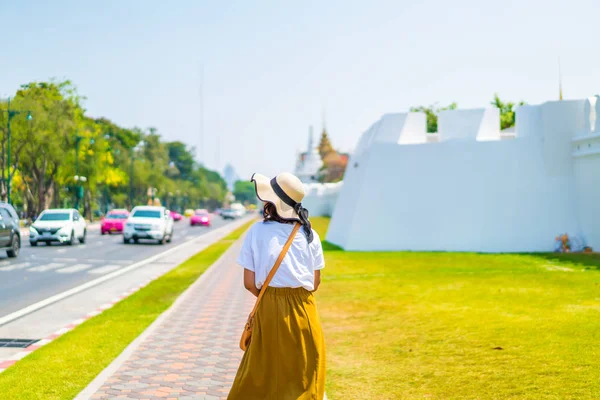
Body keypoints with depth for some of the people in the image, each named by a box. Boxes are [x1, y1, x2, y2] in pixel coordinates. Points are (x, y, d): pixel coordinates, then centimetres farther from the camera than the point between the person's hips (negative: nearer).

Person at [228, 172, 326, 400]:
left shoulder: (256, 232, -8)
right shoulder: (310, 234, -2)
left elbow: (250, 283, -6)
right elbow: (315, 282, 1)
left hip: (269, 310, -1)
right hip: (304, 310, 1)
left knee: (263, 373, 12)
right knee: (306, 374, 13)